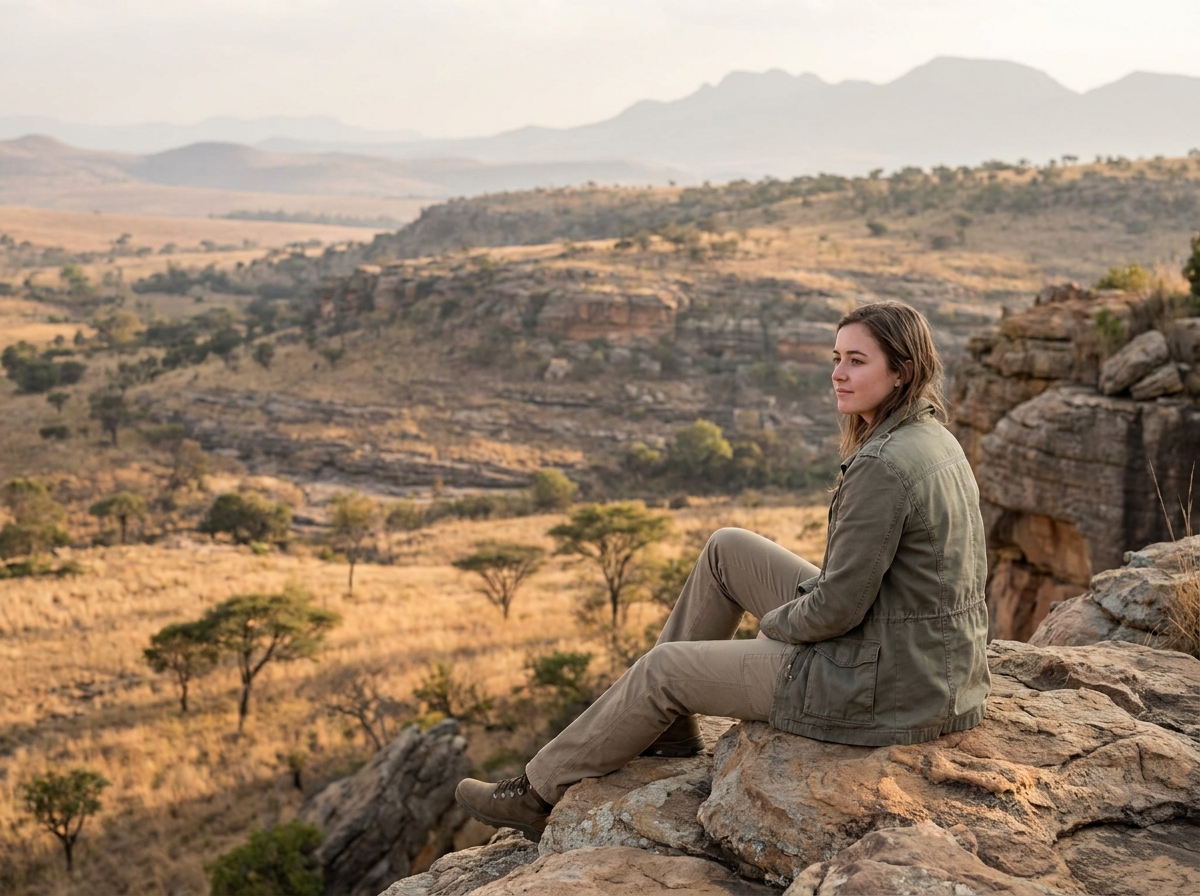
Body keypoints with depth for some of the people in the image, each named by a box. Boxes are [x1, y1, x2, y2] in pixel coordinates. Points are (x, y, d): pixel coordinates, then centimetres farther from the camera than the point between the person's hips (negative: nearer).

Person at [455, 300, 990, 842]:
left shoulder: (882, 466, -25)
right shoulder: (931, 438, 6)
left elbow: (839, 607, -22)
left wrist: (775, 621, -4)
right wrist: (804, 593, 10)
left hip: (882, 685, -9)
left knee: (666, 665, 3)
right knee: (728, 549, 17)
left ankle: (542, 790, 24)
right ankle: (667, 726, 28)